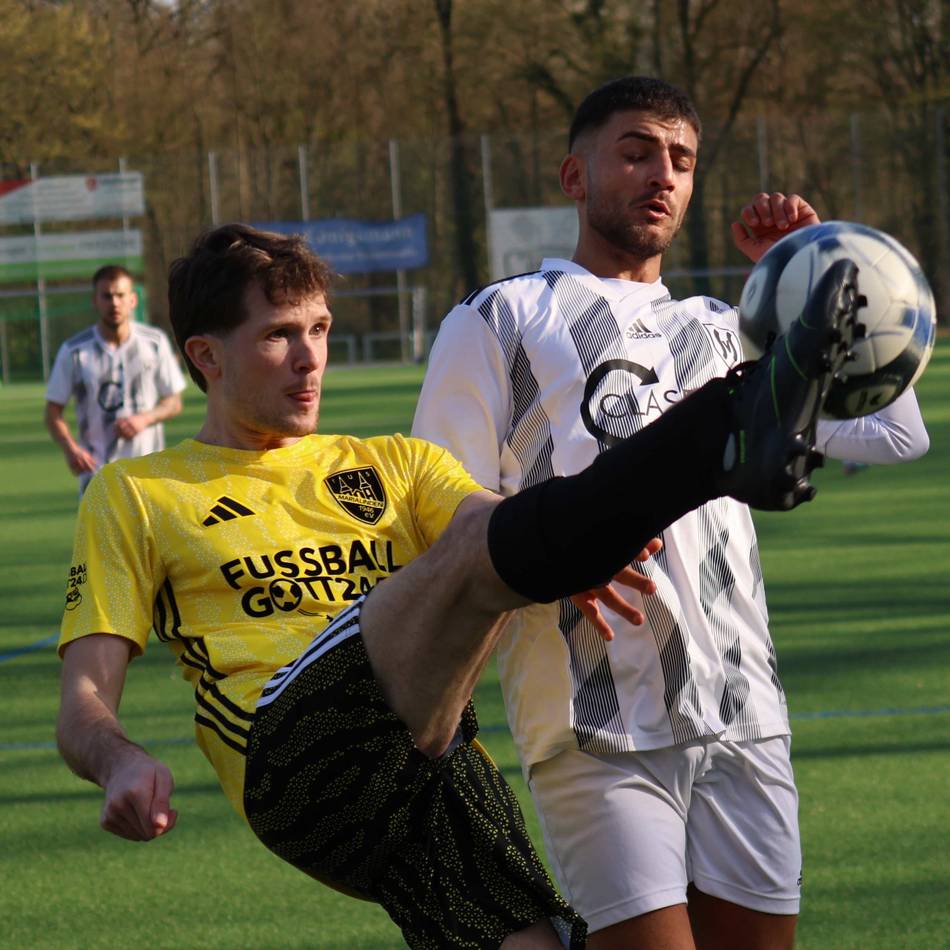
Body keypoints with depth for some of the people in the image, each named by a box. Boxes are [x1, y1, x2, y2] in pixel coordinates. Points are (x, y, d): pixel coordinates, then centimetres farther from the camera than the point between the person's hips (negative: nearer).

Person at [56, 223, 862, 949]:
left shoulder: (392, 466, 30)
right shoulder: (133, 496, 20)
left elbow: (517, 526, 11)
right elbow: (83, 709, 10)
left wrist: (573, 561, -14)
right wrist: (124, 764, -14)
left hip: (442, 768, 5)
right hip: (299, 749, -5)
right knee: (476, 544, -27)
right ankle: (735, 434, -48)